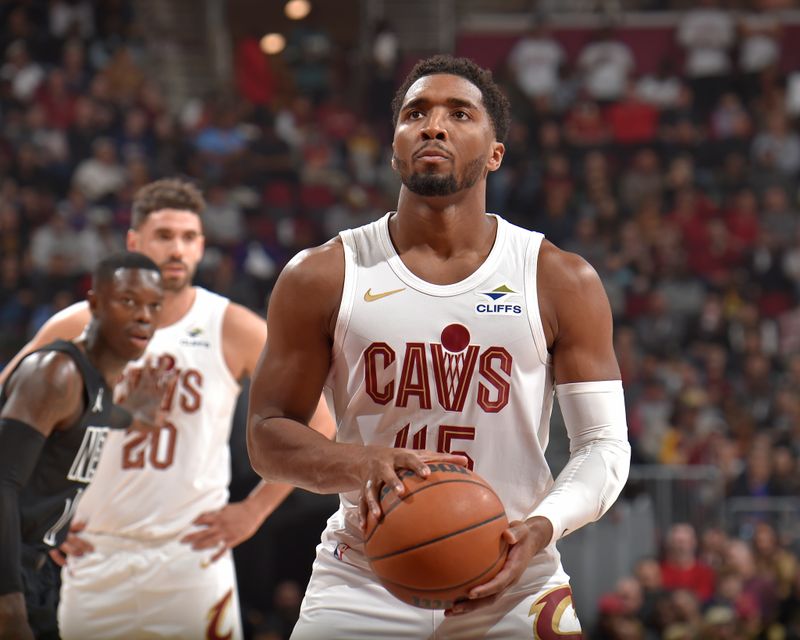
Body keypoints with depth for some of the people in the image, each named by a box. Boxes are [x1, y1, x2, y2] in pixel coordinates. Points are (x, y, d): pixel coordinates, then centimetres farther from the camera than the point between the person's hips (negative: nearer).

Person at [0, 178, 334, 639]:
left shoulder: (234, 331, -2)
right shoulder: (78, 329, 0)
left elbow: (316, 426, 5)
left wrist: (254, 510, 1)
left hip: (194, 552, -1)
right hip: (96, 554, 1)